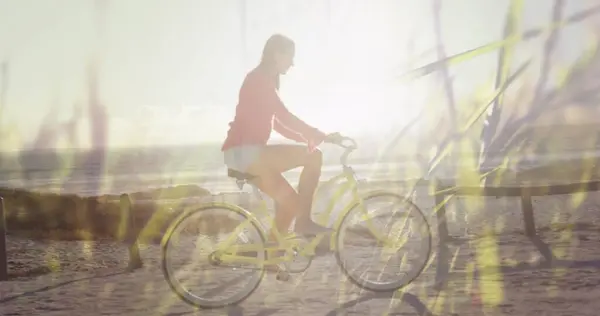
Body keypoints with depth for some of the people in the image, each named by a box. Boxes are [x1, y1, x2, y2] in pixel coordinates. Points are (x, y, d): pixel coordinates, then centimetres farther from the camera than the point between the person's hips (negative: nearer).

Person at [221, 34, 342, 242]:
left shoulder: (263, 81, 19)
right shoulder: (259, 79, -11)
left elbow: (276, 122, 25)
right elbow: (285, 117, -20)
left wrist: (306, 138, 14)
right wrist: (322, 136, -19)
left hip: (246, 154, 10)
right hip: (243, 152, -10)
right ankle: (303, 222, -7)